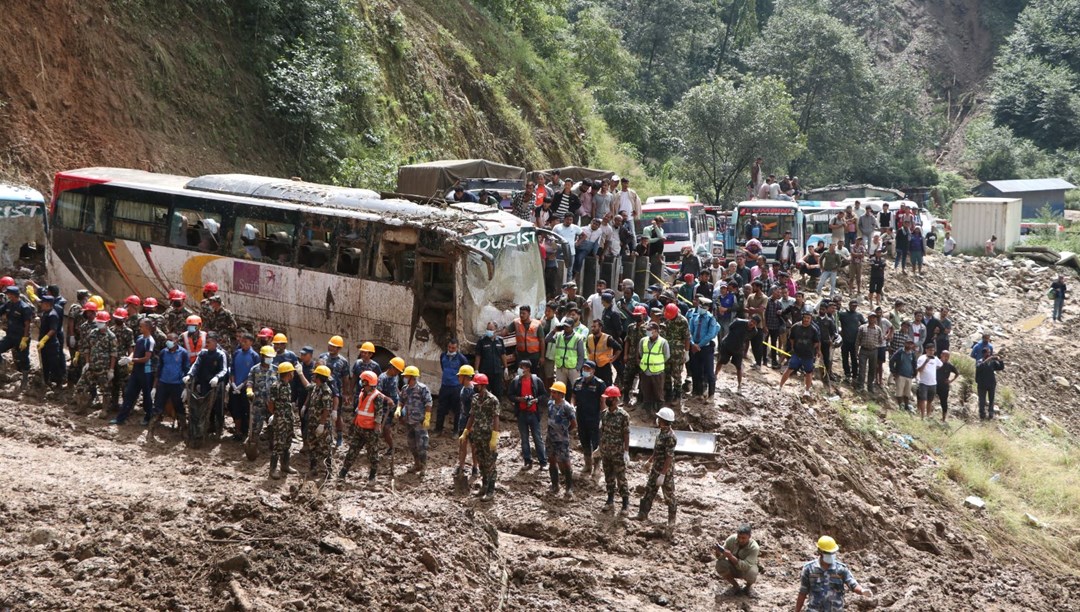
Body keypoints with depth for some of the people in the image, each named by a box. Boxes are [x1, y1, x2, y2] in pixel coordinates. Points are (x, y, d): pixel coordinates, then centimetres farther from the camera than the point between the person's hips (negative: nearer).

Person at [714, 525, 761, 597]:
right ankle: (736, 587, -1)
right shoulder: (732, 539, -21)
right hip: (733, 569, 3)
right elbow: (721, 556, -16)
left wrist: (731, 557, -51)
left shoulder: (754, 547, -29)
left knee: (750, 573, -38)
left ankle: (748, 586, 2)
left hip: (747, 569, -3)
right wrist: (718, 552, -41)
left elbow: (746, 566, -39)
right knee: (720, 564, -27)